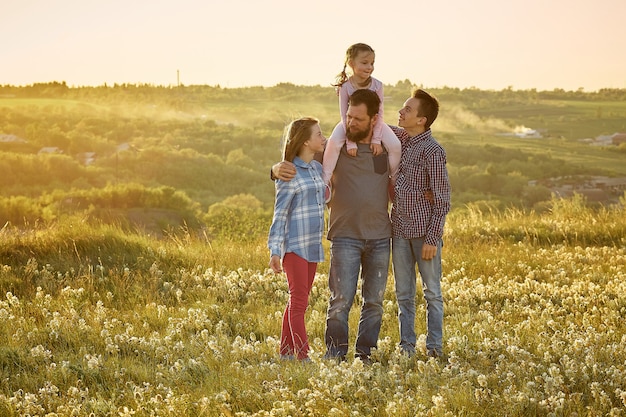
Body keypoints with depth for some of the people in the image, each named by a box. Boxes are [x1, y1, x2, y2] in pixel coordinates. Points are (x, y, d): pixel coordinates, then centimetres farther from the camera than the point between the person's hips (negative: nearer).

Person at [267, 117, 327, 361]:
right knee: (298, 302, -7)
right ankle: (303, 355, -6)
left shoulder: (317, 169, 11)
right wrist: (275, 250, -13)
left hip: (313, 246, 8)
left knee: (298, 301, 11)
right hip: (295, 246, -8)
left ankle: (286, 352, 18)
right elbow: (280, 214, -11)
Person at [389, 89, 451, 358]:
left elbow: (442, 201, -13)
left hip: (424, 231, -6)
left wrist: (433, 238, -17)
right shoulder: (399, 138, 6)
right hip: (400, 230, 6)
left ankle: (434, 346, 12)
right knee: (403, 294, 10)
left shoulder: (432, 151, -14)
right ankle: (406, 346, 17)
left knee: (432, 292, 4)